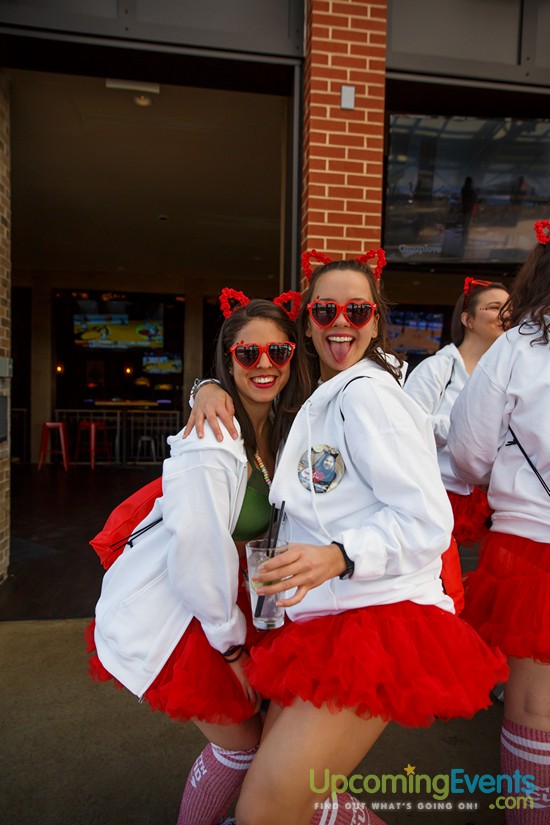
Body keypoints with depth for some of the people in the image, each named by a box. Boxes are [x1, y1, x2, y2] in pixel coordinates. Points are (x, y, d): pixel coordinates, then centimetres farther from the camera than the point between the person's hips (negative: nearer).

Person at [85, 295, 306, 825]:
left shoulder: (280, 429, -1)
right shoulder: (213, 444, -28)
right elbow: (198, 554, -25)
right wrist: (232, 643, -13)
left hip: (209, 596, 8)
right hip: (162, 616, -8)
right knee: (241, 743, 5)